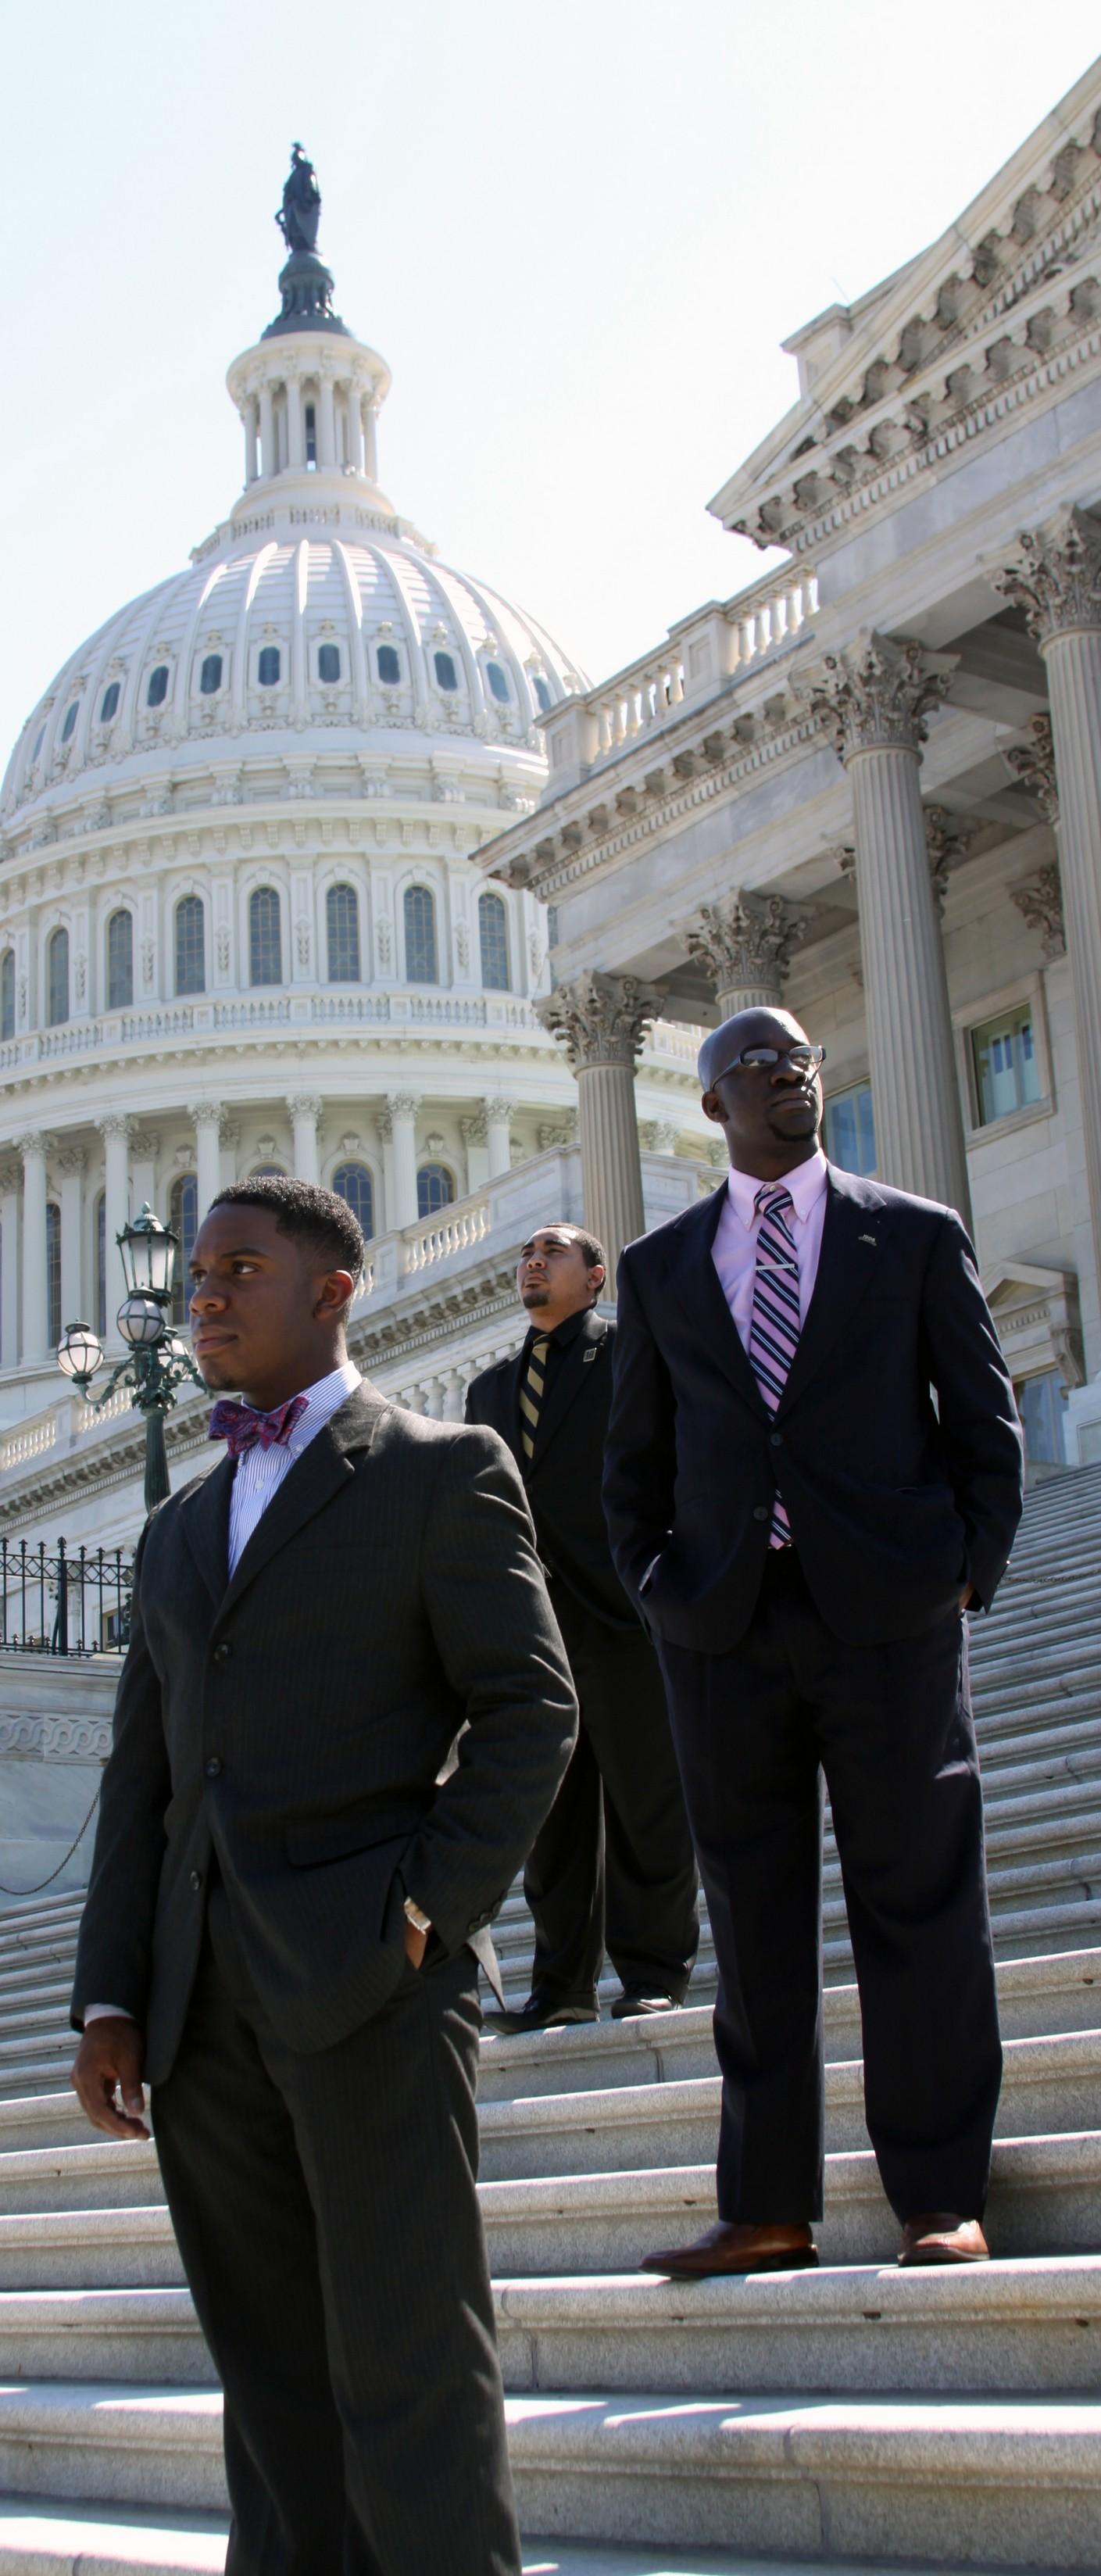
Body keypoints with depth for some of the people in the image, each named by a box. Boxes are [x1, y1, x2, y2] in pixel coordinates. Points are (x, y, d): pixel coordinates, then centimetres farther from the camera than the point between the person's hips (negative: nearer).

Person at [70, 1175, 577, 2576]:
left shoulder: (443, 1470, 4)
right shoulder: (180, 1529, 21)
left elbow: (529, 1707, -3)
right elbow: (144, 1768, 17)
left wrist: (430, 1906, -13)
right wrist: (110, 2000, 9)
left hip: (368, 1978, -6)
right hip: (206, 2006, 6)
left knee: (405, 2370, -5)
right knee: (274, 2380, 9)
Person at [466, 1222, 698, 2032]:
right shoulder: (491, 1388, 22)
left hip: (623, 1609, -5)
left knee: (646, 1799, -2)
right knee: (549, 1812, 6)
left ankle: (655, 1974, 5)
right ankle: (564, 1986, 12)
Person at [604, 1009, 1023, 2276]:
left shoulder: (918, 1235, 8)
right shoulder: (658, 1266, 14)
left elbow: (984, 1417, 7)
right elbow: (635, 1455, 17)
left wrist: (969, 1569, -2)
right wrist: (653, 1588, 5)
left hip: (888, 1614, -2)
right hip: (724, 1628, 2)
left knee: (918, 1908, 1)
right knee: (752, 1922, 6)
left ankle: (941, 2198, 10)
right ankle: (768, 2207, 13)